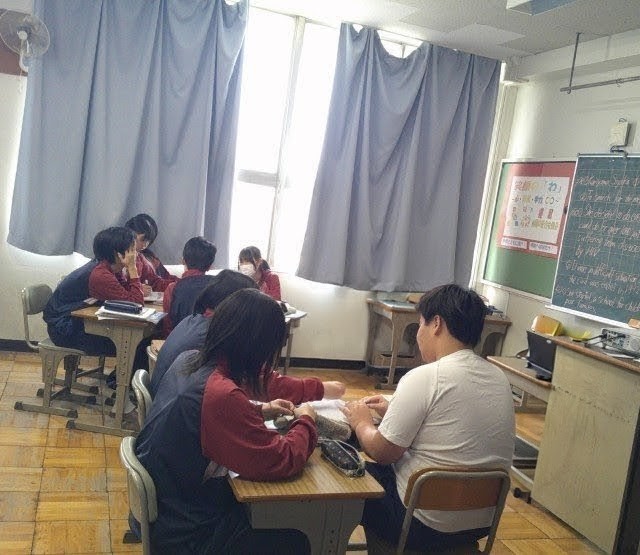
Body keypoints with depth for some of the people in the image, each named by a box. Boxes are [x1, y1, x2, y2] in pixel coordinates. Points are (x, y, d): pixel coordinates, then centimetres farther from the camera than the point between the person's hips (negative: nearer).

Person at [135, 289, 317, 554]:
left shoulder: (188, 360, -6)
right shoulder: (221, 395, -34)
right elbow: (283, 462, -25)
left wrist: (260, 410, 8)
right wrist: (306, 421, -8)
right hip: (183, 533, -8)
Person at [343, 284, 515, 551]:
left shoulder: (424, 378, -21)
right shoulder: (499, 379, 1)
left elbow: (382, 452, -15)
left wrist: (361, 422, 4)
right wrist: (394, 411, 16)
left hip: (424, 525, -7)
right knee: (381, 471, 26)